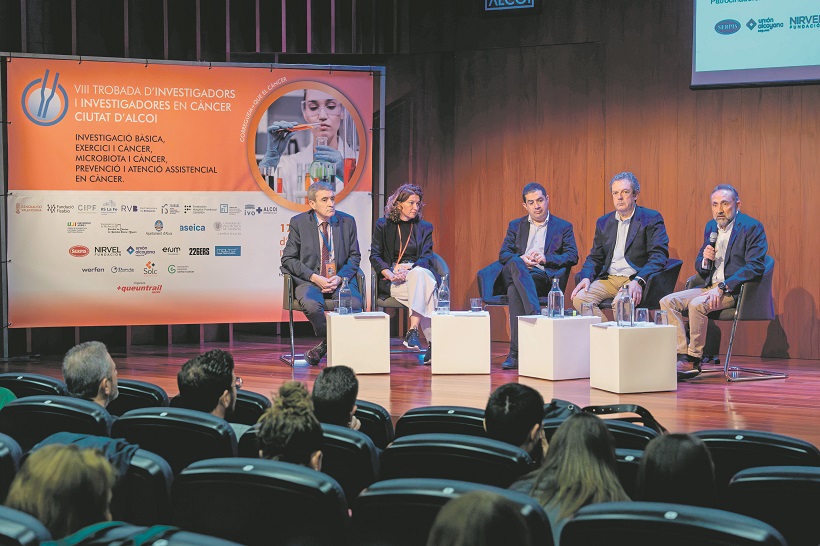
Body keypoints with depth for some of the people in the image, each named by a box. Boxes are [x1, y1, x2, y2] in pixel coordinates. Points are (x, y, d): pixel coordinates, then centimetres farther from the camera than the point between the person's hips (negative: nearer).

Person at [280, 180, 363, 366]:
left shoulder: (347, 222, 9)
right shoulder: (298, 223, 3)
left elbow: (354, 257, 11)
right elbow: (288, 259, 1)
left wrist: (339, 278, -8)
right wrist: (314, 277, -12)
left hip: (340, 279, 1)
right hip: (310, 281, -1)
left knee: (354, 303, -31)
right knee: (311, 304, -36)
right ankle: (327, 341, -6)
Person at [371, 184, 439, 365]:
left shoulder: (424, 227, 15)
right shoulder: (383, 225, 11)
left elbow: (427, 258, 4)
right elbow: (375, 256, 3)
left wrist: (409, 267, -18)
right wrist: (390, 274, -16)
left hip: (420, 272, 2)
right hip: (393, 281, -2)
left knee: (418, 274, -39)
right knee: (423, 291, -35)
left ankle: (413, 330, -47)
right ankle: (433, 342, -44)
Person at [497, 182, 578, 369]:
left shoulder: (563, 227, 18)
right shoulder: (516, 226, 25)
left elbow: (572, 256, 5)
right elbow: (503, 254, 14)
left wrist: (545, 259, -12)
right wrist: (520, 259, -10)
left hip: (544, 276, -2)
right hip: (515, 274, 2)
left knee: (514, 290, -36)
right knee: (515, 263, -38)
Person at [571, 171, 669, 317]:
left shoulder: (651, 219, 2)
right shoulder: (603, 222, 19)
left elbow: (659, 256, -8)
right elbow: (595, 257, 19)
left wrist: (639, 281, -24)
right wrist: (586, 277, -4)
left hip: (635, 279, -5)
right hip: (608, 279, 5)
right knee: (579, 298, -22)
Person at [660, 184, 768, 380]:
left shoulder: (752, 227, -7)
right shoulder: (711, 226, 16)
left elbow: (755, 267, -17)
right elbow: (699, 267, 20)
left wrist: (722, 287, -23)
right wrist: (705, 260, -6)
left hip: (736, 290, -8)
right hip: (711, 288, 8)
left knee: (697, 304, -31)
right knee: (667, 302, -11)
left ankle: (694, 360, -19)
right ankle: (682, 356, -18)